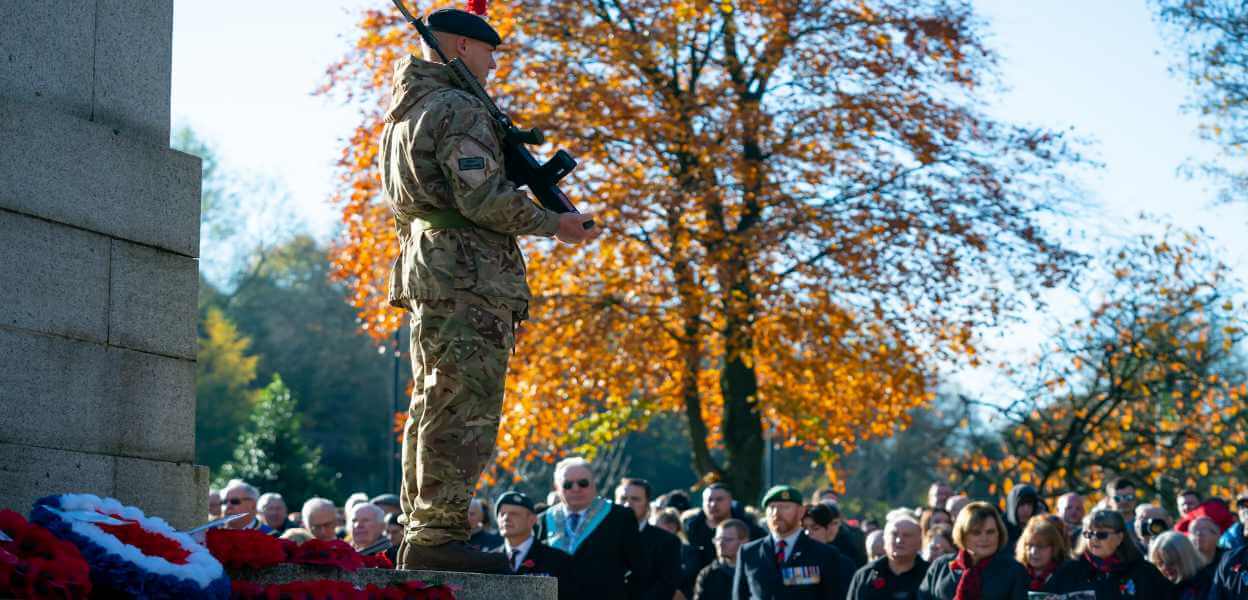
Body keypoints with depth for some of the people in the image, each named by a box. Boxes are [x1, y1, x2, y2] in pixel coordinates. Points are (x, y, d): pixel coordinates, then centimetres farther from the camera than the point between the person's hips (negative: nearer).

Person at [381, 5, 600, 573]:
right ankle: (440, 536, -15)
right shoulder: (459, 109, -10)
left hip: (425, 272, 10)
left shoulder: (403, 110, 21)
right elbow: (481, 199, -18)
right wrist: (555, 223, -6)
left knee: (433, 408, 12)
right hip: (467, 276, -10)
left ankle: (419, 531, 14)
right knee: (464, 412, -12)